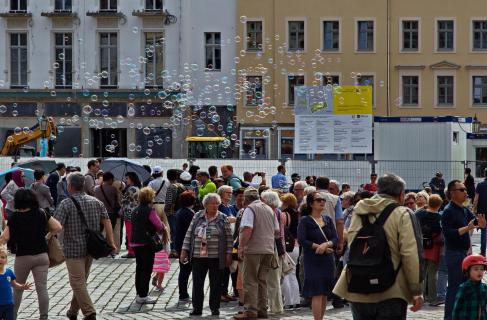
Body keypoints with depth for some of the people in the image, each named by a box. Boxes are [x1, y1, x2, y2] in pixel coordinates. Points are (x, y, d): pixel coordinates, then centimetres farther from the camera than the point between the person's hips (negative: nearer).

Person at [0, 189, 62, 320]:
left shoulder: (15, 217, -9)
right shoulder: (42, 214, -1)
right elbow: (58, 228, -1)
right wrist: (48, 235, 16)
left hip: (22, 257, -2)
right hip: (41, 255, 2)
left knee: (18, 288, 14)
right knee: (42, 288, 2)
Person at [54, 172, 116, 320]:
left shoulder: (66, 204, -10)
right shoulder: (96, 202, 6)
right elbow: (106, 221, 3)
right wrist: (111, 242, 5)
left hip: (74, 249, -6)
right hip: (91, 248, 6)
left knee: (77, 281, -4)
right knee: (81, 280, 18)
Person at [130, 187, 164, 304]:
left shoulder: (135, 211, 9)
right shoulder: (150, 210, -14)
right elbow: (159, 226, -14)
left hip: (135, 242, 8)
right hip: (147, 243, -7)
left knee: (139, 268, 14)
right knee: (147, 269, -2)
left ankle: (139, 294, 20)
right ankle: (143, 296, -2)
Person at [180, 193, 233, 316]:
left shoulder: (223, 219, 2)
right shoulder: (197, 217, 7)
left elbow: (229, 238, 2)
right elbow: (189, 234, 9)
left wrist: (228, 254, -4)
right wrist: (184, 250, 3)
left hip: (216, 258, -2)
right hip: (198, 257, 2)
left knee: (215, 284, 3)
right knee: (197, 283, 4)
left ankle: (215, 308, 13)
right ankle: (197, 308, 12)